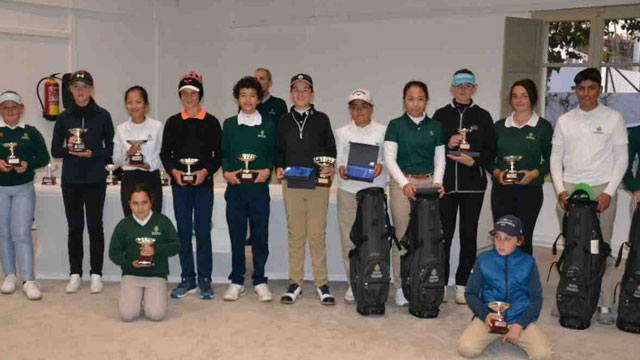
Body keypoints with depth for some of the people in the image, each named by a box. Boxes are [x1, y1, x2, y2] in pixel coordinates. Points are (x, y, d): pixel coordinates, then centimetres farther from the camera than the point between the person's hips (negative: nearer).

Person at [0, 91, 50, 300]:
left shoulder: (31, 132, 4)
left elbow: (44, 158, 3)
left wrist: (28, 164, -15)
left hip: (24, 188, -1)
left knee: (21, 233, -8)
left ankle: (28, 280, -7)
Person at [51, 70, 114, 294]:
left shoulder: (102, 116, -1)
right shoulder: (64, 117, 4)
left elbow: (110, 150, 0)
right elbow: (55, 150, 6)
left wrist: (91, 154, -16)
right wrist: (68, 149, -14)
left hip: (95, 181, -2)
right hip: (70, 181, 2)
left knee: (95, 226, 4)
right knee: (74, 228, 7)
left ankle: (96, 274, 13)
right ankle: (75, 274, 17)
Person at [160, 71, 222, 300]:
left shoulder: (211, 122, 3)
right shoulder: (172, 123, 8)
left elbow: (218, 154, 2)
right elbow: (165, 153, 8)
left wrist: (205, 171, -13)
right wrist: (173, 171, -10)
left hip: (204, 183, -2)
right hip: (179, 184, 2)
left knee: (203, 231, -1)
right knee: (183, 231, 6)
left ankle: (205, 280, 8)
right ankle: (187, 279, 16)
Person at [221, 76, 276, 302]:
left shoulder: (268, 125, 7)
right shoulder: (229, 124, 9)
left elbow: (273, 153, 8)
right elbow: (223, 154, 10)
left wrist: (268, 170, -9)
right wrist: (226, 172, -7)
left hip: (259, 188, 0)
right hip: (235, 188, 1)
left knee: (260, 236, 3)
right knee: (236, 236, 5)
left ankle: (260, 281, 15)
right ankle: (236, 282, 15)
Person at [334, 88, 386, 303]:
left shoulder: (382, 131, 7)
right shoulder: (341, 132, 11)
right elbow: (337, 157, 9)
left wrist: (381, 165, -15)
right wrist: (340, 167, -12)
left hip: (374, 189, -1)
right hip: (348, 190, 2)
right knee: (348, 239, 1)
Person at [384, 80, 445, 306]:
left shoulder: (435, 126, 11)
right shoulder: (396, 125, 2)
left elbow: (440, 159, 11)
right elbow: (389, 158, -4)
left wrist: (437, 181, -6)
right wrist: (404, 183, -16)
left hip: (428, 184, 3)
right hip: (401, 183, -2)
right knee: (402, 236, -2)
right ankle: (400, 287, 7)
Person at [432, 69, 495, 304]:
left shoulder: (483, 117, 7)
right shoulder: (441, 115, 7)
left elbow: (490, 151, 5)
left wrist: (474, 161, -12)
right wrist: (448, 145, -12)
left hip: (473, 185, 0)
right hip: (446, 183, 0)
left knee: (468, 235, 3)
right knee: (444, 234, -1)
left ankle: (463, 285, 13)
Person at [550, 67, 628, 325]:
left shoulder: (613, 118, 2)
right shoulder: (564, 121, 9)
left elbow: (621, 158, 1)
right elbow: (556, 157, 9)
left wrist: (609, 192, -8)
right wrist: (560, 190, -2)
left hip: (602, 190, -2)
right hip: (569, 189, 2)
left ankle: (604, 304, 8)